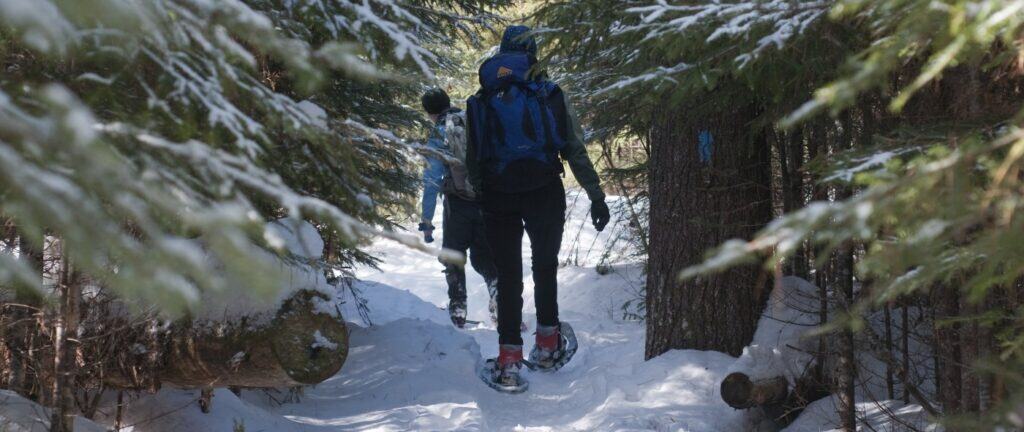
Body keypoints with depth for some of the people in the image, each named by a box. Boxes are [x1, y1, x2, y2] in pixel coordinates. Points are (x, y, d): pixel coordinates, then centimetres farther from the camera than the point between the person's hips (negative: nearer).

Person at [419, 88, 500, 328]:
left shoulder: (438, 135, -5)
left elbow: (431, 181, -8)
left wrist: (426, 221, -5)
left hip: (458, 203, -3)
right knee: (483, 256, 13)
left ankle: (457, 311, 12)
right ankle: (499, 295, -12)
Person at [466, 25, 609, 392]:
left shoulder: (481, 101, 8)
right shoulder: (549, 95, 2)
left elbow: (472, 159, 8)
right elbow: (575, 150, 0)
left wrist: (481, 195, 17)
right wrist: (596, 195, 4)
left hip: (497, 197, 1)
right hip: (544, 193, -1)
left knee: (508, 276, 6)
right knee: (545, 268, 19)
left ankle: (509, 363, 1)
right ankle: (547, 345, 26)